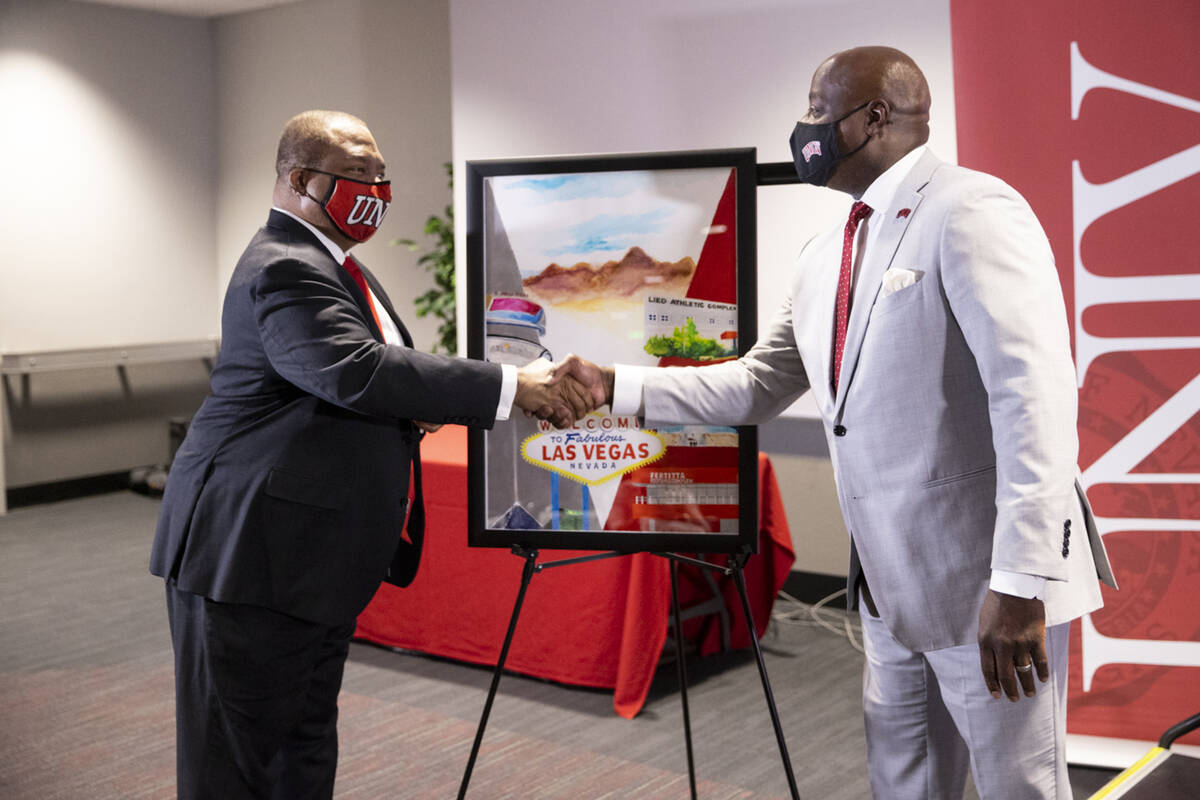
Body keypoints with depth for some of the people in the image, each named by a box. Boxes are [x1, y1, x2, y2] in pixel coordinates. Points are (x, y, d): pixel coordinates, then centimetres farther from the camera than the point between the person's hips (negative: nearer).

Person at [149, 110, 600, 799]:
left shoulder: (329, 263, 16)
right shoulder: (283, 270, -18)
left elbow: (351, 386, 23)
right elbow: (360, 371, -32)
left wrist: (408, 406, 1)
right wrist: (513, 387, -32)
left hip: (316, 558, 11)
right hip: (254, 554, -11)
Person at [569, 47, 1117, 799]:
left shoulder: (971, 210, -13)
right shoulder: (824, 257, 12)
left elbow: (1034, 393, -21)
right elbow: (754, 388, 17)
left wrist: (1021, 582, -26)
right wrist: (614, 386, 6)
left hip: (988, 581, -8)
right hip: (891, 589, 8)